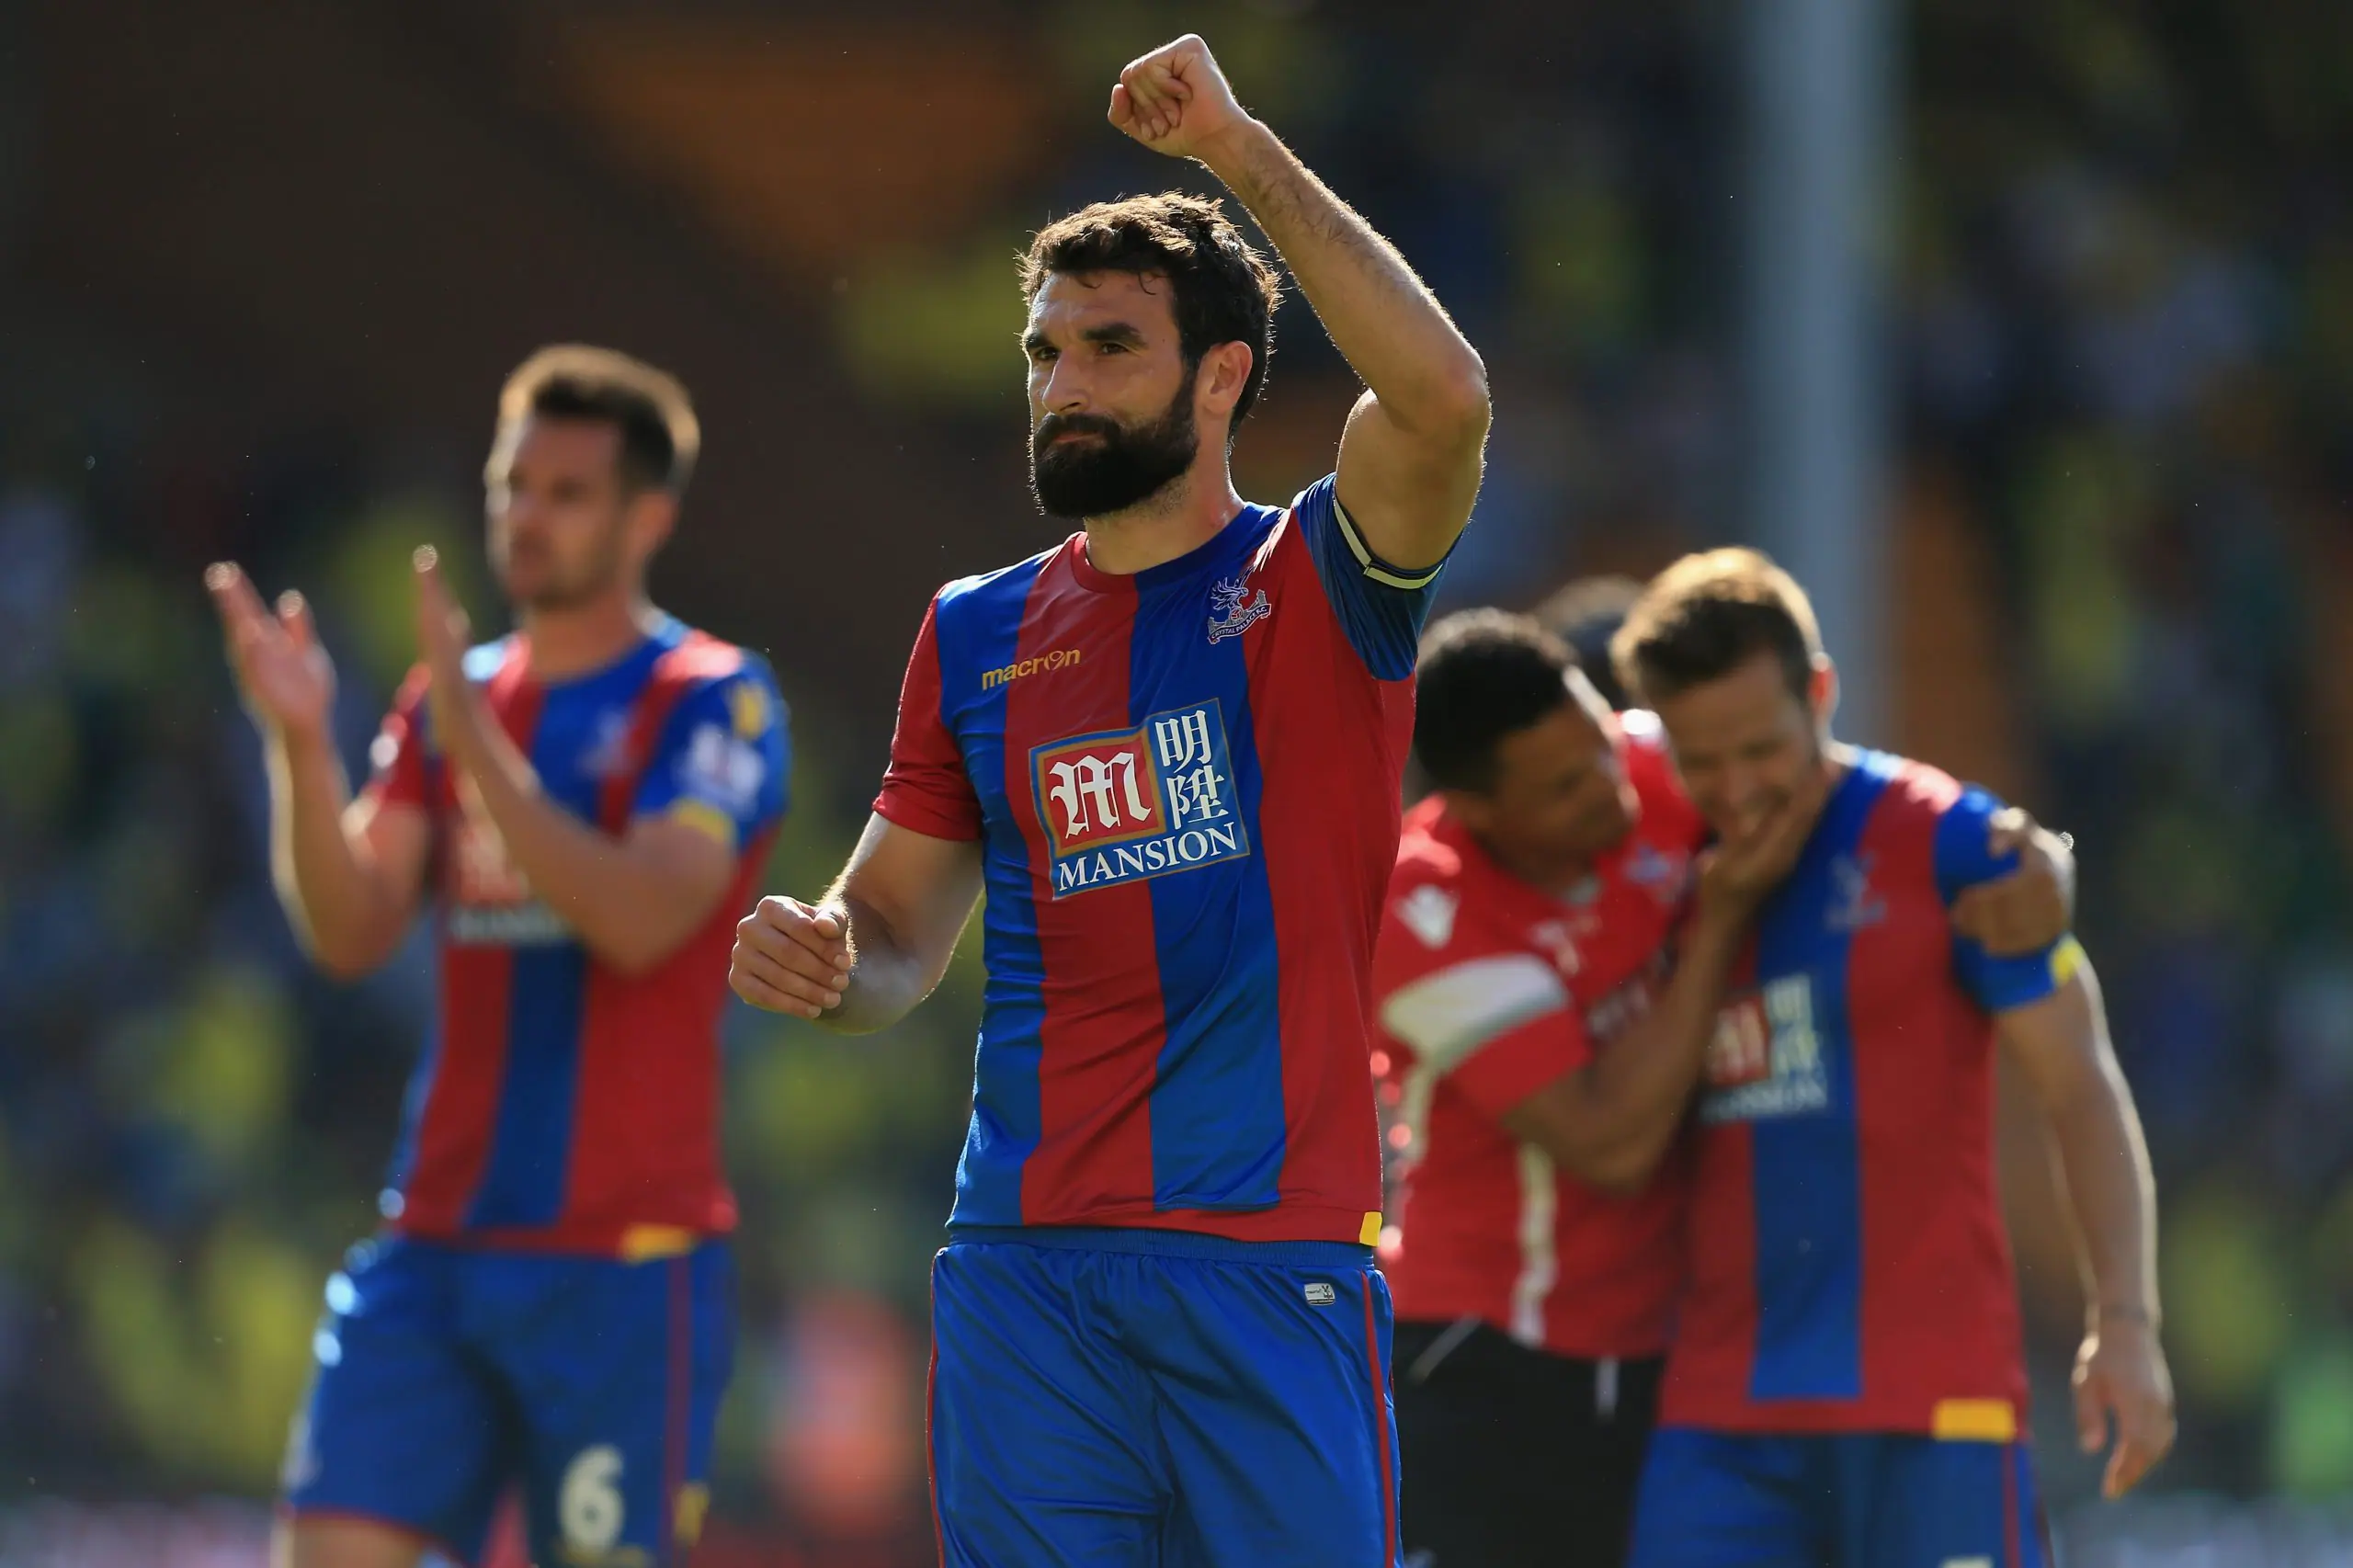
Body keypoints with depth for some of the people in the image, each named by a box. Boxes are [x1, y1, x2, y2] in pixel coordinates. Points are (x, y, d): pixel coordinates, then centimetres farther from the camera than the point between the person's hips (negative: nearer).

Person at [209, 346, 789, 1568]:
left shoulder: (711, 702, -3)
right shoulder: (447, 700, 14)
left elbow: (640, 920, -18)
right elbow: (352, 935, 4)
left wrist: (476, 739, -21)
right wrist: (302, 746, -12)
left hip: (623, 1256, -5)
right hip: (435, 1238, 5)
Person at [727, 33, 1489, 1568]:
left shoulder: (1316, 583, 2)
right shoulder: (980, 633, 15)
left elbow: (1445, 394, -18)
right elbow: (901, 927, 19)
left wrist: (1246, 150, -14)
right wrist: (823, 964, -6)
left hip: (1275, 1265, -3)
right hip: (1027, 1268, 4)